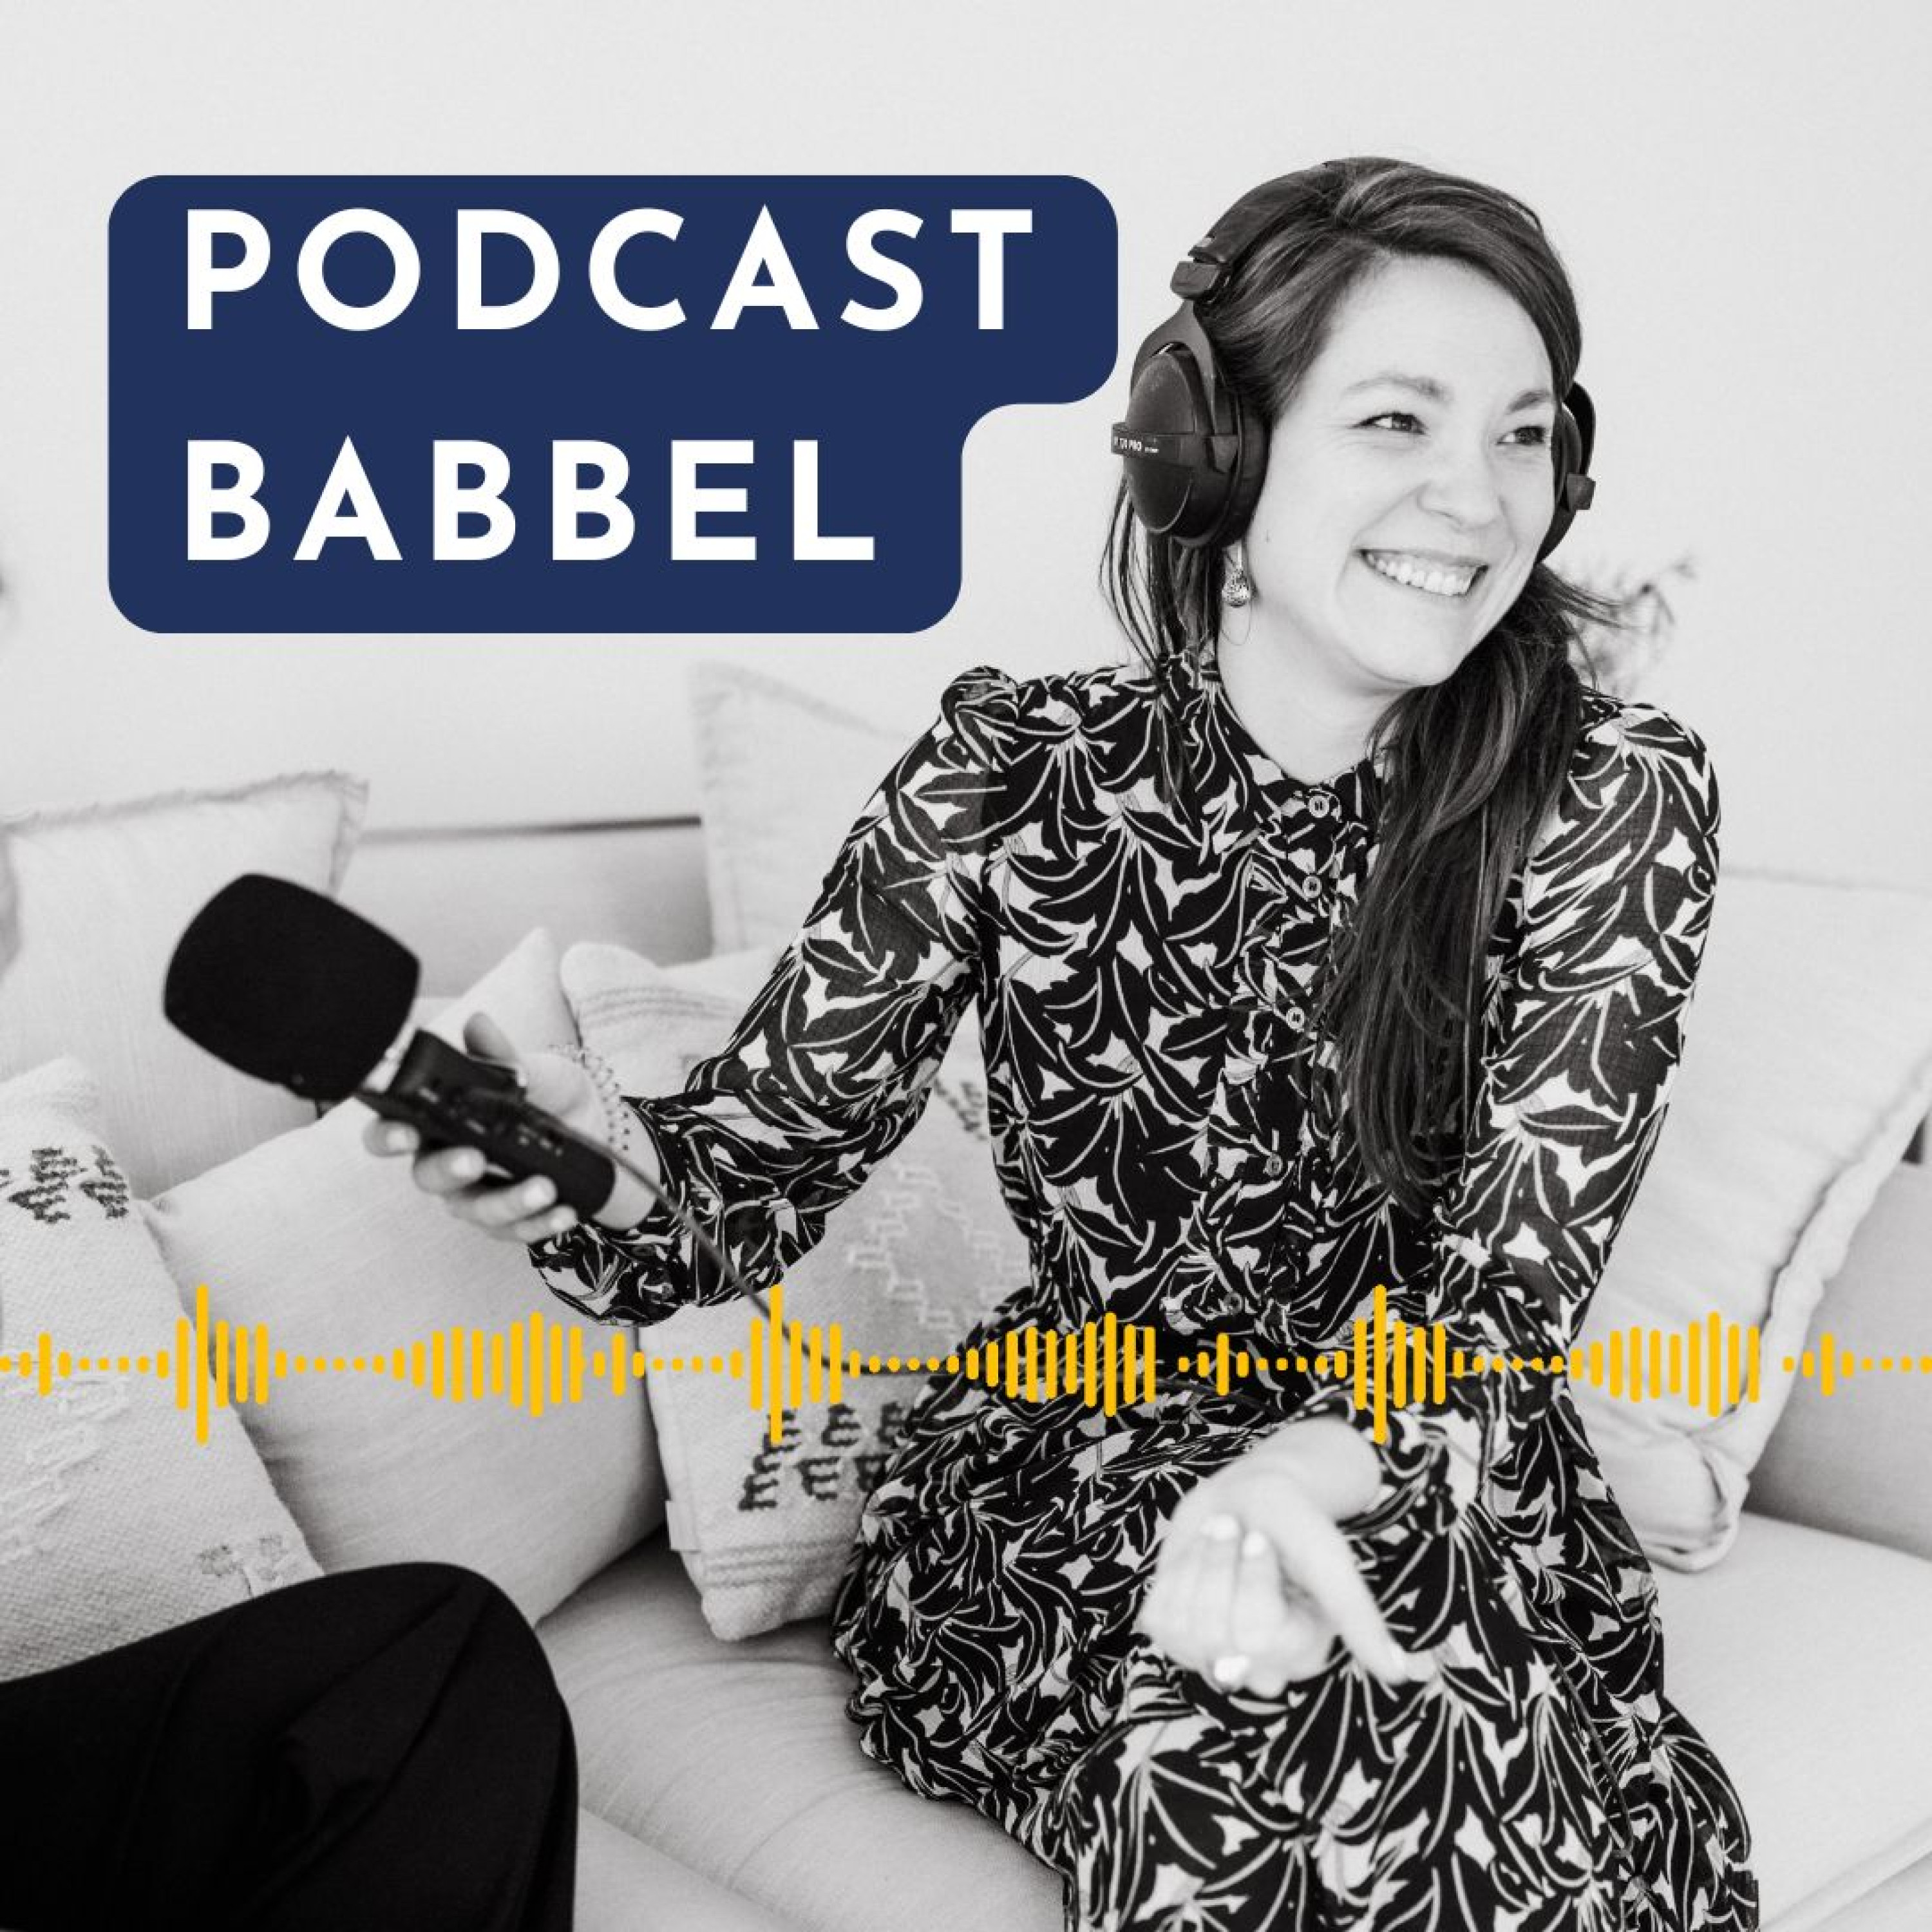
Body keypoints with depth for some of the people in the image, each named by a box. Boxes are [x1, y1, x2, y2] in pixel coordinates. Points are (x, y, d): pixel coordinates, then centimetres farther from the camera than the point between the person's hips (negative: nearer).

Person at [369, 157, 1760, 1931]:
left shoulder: (1611, 797, -9)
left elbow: (1516, 1274, -16)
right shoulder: (1017, 771, -7)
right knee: (1225, 1744, -31)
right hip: (1065, 1485, -1)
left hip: (1439, 1505, 1)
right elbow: (769, 1148, -6)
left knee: (1420, 1749, -30)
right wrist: (613, 1167, -30)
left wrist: (1320, 1468, -37)